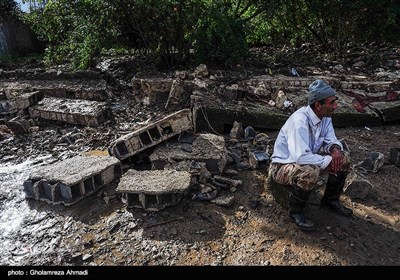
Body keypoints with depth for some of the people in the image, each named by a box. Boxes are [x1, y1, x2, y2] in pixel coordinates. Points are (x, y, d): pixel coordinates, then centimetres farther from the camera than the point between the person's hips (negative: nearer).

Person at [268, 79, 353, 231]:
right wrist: (328, 161, -26)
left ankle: (330, 200, 19)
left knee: (344, 158, 0)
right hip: (283, 166, -8)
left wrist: (334, 148, -16)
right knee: (310, 172, -37)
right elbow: (301, 157, -40)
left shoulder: (325, 116, -5)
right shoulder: (300, 120, -32)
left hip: (308, 159, 8)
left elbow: (331, 139, 8)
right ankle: (295, 211, -10)